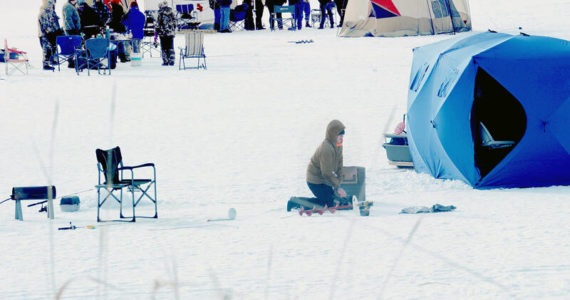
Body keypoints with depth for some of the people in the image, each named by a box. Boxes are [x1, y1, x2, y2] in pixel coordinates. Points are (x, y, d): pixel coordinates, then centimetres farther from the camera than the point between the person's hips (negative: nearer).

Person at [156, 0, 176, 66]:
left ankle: (165, 61, 0)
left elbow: (158, 24, -9)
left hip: (163, 33, -4)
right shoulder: (172, 13, 5)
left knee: (164, 48, 2)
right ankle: (171, 61, 6)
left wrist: (157, 33, -2)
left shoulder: (161, 14, -10)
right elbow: (174, 23, 12)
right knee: (171, 47, 10)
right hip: (171, 33, 4)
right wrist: (174, 30, 24)